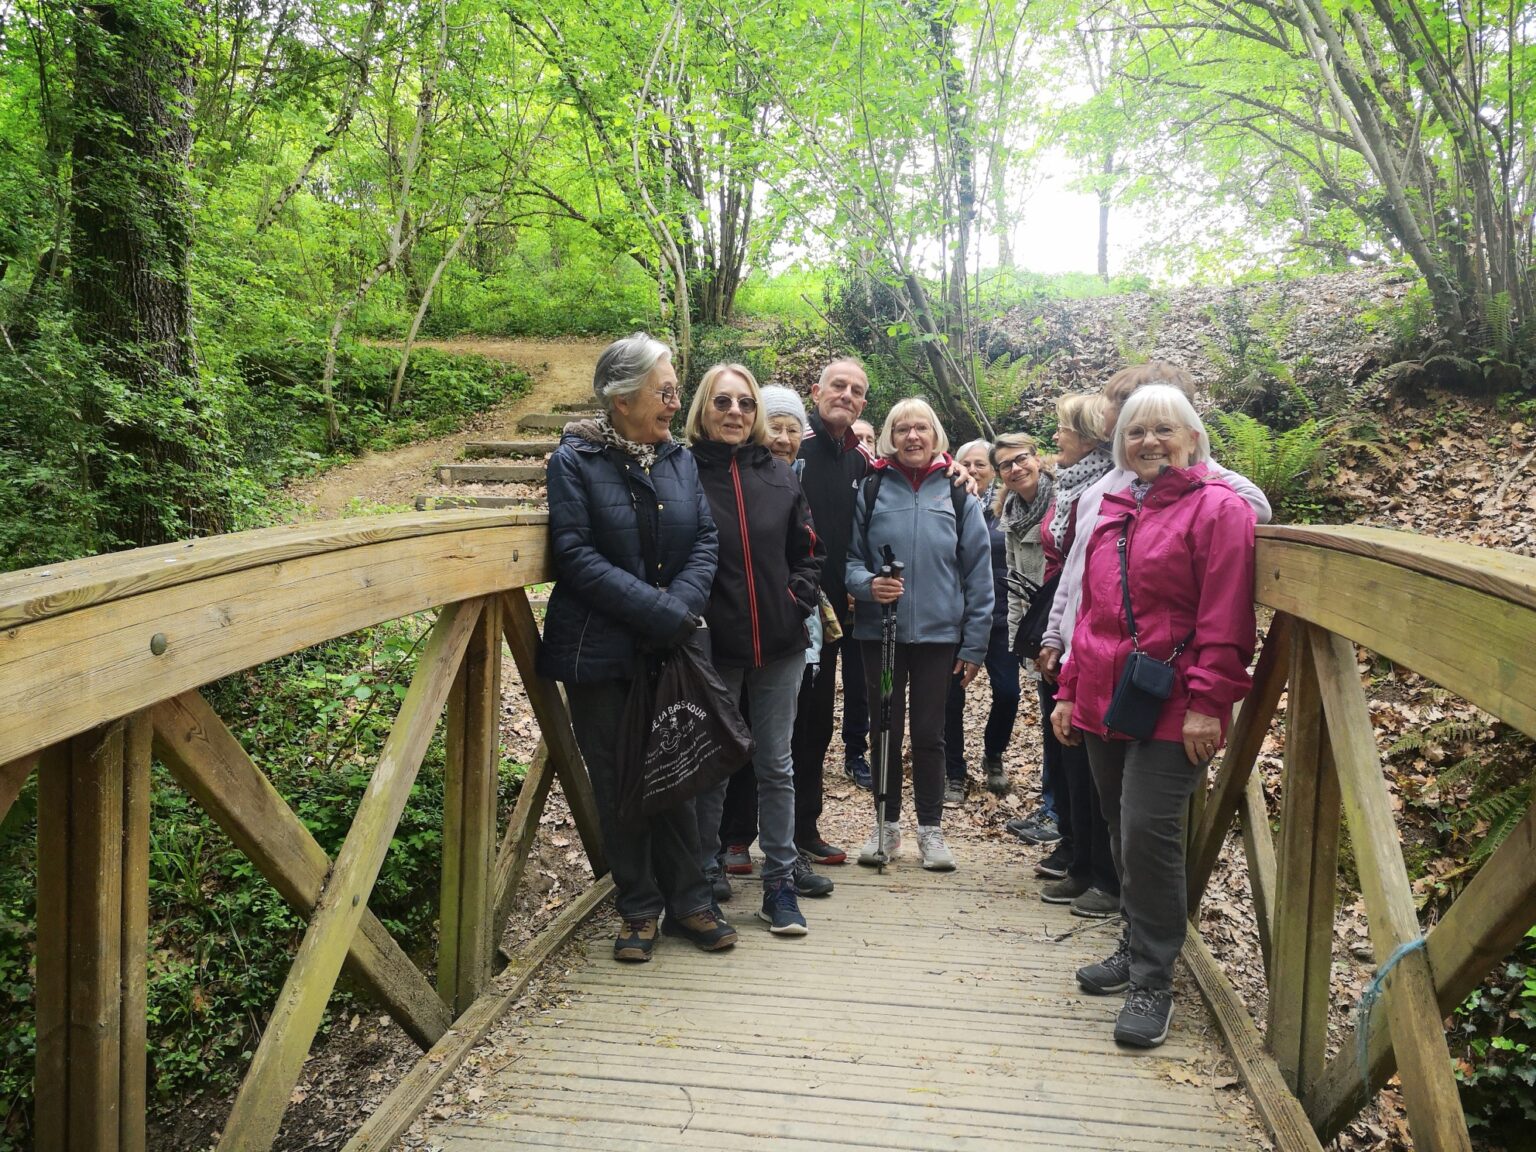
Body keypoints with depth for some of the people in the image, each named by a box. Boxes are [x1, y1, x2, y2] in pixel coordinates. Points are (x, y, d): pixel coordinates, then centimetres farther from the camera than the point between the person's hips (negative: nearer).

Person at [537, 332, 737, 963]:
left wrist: (682, 605, -15)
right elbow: (576, 555, -15)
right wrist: (663, 613, -19)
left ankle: (687, 900, 23)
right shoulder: (575, 461, -7)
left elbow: (706, 538, 3)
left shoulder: (679, 458, 7)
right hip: (600, 650, -3)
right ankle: (639, 909, 20)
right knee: (617, 782, 7)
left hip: (670, 647, 4)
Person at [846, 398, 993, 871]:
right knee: (885, 729, 10)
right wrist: (867, 584, -18)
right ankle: (887, 825, 24)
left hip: (938, 632, 0)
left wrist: (975, 642, -2)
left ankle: (931, 828, 22)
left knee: (929, 733, 8)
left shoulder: (957, 492, 0)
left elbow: (978, 571, 1)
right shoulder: (872, 489, 0)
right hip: (880, 631, 1)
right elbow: (849, 556, 4)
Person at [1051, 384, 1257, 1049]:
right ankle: (1138, 950, 30)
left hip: (1172, 710, -7)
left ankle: (1152, 980, 4)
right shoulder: (1113, 513, 16)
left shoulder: (1218, 508, -5)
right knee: (1122, 828, 13)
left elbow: (1224, 618, -12)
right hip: (1104, 698, 7)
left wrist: (1207, 702, -17)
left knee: (1147, 829, -11)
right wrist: (1071, 689, 16)